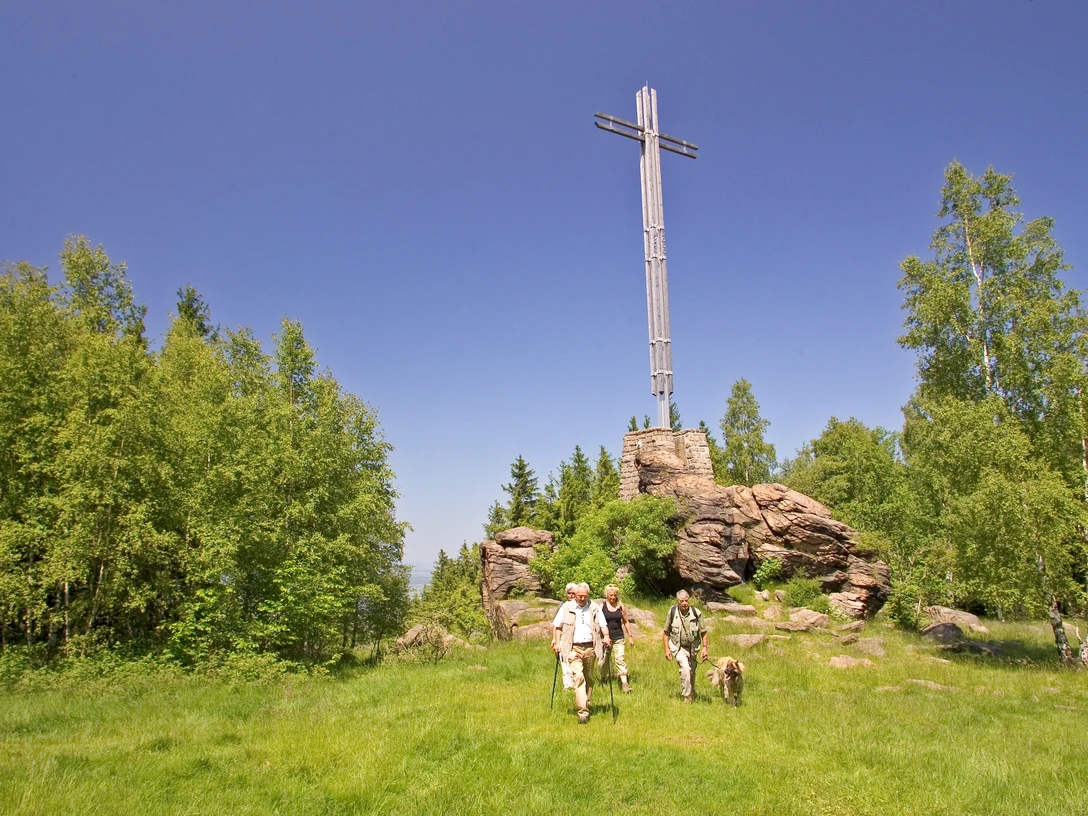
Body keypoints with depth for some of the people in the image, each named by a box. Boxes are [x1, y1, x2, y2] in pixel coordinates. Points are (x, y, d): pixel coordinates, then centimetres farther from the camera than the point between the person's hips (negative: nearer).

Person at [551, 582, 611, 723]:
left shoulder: (595, 608, 8)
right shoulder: (566, 608, 4)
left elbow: (603, 624, 6)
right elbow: (556, 626, 10)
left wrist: (606, 636, -13)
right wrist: (556, 642, 1)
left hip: (590, 648, 3)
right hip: (574, 649, -3)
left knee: (589, 678, 12)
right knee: (578, 677, -16)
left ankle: (586, 705, 29)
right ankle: (583, 711, -21)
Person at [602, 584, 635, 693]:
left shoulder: (621, 606, 4)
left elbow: (626, 622, 13)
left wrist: (630, 636, 11)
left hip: (619, 637, 1)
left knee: (620, 659, -9)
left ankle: (624, 683, -13)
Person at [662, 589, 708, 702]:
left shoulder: (696, 613, -10)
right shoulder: (672, 612, -11)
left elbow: (703, 632, 0)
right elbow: (666, 632, -2)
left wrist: (705, 648, -6)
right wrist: (667, 649, -5)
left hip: (692, 647, 2)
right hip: (678, 646, -2)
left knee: (692, 672, 13)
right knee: (685, 668, -22)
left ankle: (691, 692, 38)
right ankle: (686, 696, -10)